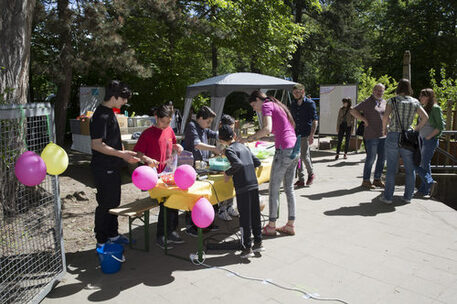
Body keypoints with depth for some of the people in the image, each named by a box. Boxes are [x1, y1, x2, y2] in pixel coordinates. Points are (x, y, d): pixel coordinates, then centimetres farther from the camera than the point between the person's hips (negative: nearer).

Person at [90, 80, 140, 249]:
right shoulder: (101, 116, -20)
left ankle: (113, 234, 33)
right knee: (105, 204, 1)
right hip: (103, 169, -10)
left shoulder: (109, 113, 11)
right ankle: (102, 241, 16)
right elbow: (96, 144, -24)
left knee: (114, 202, 18)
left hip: (113, 167, 10)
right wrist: (121, 154, -26)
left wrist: (123, 152, 18)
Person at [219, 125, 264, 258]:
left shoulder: (229, 149, -6)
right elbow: (257, 162, 16)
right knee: (255, 214, 15)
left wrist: (228, 173, -9)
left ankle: (247, 247, 9)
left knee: (245, 217, 1)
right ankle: (258, 242, 25)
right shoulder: (244, 147, 15)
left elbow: (238, 163, -22)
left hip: (242, 187, -7)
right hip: (254, 183, 7)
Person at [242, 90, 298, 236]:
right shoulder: (278, 106, 23)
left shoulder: (267, 105, -4)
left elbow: (267, 129, -21)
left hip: (284, 150, -9)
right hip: (294, 149, 9)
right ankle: (290, 225, 21)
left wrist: (248, 139, -13)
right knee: (289, 188, 14)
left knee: (274, 188, 1)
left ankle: (271, 226, 9)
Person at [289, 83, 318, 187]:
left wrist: (312, 135, -17)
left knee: (304, 156, -10)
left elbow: (314, 120, -8)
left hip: (305, 135, -6)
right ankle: (301, 179, 16)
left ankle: (311, 173, 18)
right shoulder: (293, 104, 12)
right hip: (295, 135, 6)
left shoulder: (310, 103, -4)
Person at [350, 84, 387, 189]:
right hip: (371, 135, -7)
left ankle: (377, 179, 23)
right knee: (371, 158, -4)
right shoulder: (368, 102, -5)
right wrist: (365, 120, -14)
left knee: (382, 158, 10)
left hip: (384, 135, 7)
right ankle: (366, 180, 7)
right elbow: (353, 111, -10)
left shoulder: (385, 102, 14)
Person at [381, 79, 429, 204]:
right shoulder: (414, 102, 7)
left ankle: (388, 196, 5)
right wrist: (417, 128, 14)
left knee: (391, 168, 2)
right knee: (410, 168, 12)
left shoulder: (392, 101, -1)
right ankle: (408, 196, 17)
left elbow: (385, 116, -14)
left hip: (393, 136, -2)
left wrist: (384, 129, 2)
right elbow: (425, 117, 0)